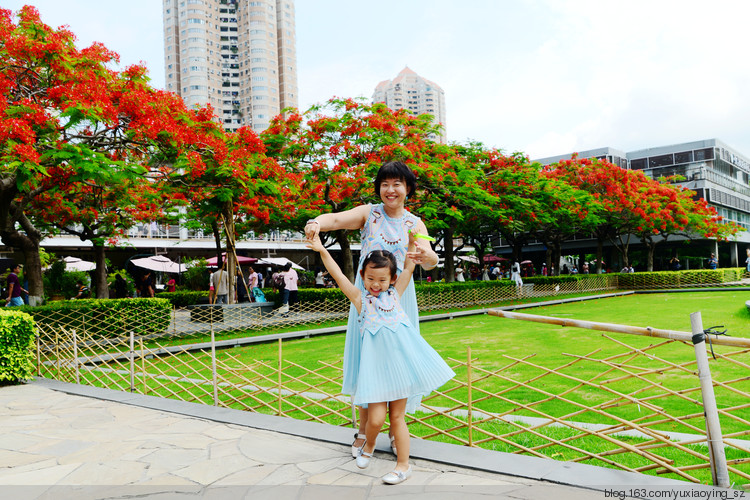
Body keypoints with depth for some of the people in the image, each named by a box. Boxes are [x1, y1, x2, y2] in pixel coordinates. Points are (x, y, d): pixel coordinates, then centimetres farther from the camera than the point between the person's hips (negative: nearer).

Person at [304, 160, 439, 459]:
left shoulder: (415, 224, 4)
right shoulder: (369, 213, 1)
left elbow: (431, 261, -12)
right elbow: (337, 219, -17)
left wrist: (425, 256, -37)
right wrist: (317, 223, -40)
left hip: (398, 299, 1)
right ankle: (363, 431, 18)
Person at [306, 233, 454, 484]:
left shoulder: (394, 294, 9)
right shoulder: (359, 298, 5)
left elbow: (409, 268, 15)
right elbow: (337, 274, -1)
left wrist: (412, 239, 14)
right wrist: (322, 251, -9)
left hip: (400, 359, 1)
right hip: (376, 362, -1)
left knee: (397, 416, 9)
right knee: (375, 419, -5)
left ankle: (403, 464, 25)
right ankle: (369, 445, 30)